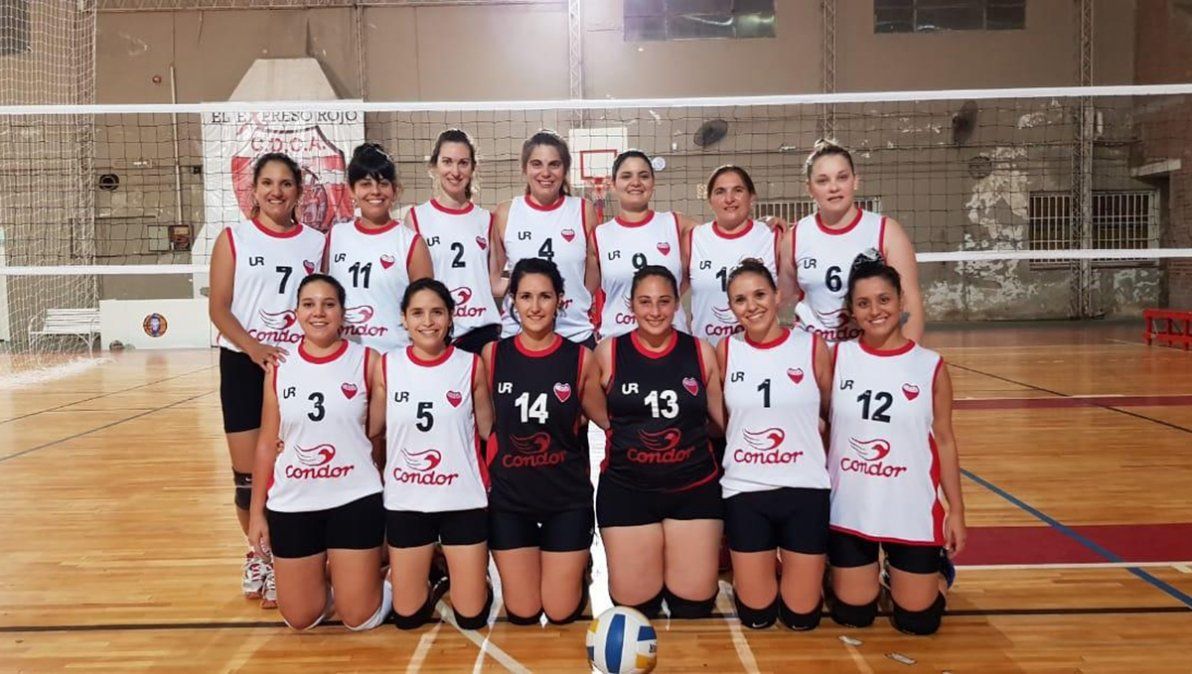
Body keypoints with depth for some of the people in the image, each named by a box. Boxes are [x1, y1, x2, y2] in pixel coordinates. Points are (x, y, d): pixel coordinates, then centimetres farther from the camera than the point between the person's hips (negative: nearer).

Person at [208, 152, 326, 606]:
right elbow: (218, 308, -4)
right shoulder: (233, 239, 2)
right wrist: (254, 348, -19)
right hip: (243, 366, 0)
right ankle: (257, 553, 27)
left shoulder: (317, 242, 5)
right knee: (248, 473, 5)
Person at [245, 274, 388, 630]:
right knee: (300, 619, 11)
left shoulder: (368, 360, -6)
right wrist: (257, 511, 6)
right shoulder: (279, 366, 0)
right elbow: (267, 444, 5)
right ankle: (321, 574, 41)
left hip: (355, 501, -2)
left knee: (360, 619, 5)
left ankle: (367, 572, 35)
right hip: (292, 504, 2)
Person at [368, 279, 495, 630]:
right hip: (405, 502, 1)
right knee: (407, 616, 10)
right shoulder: (387, 366, -4)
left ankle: (455, 574, 38)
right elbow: (372, 429, 5)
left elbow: (489, 431, 1)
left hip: (462, 500, -1)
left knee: (470, 616, 6)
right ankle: (433, 578, 41)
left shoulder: (471, 365, -6)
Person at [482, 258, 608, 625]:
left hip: (567, 497, -1)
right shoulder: (492, 354, -6)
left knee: (562, 613, 7)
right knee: (522, 613, 7)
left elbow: (607, 418, 3)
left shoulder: (580, 358, -8)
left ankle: (577, 568, 37)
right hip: (509, 497, 1)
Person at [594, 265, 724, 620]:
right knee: (634, 606, 4)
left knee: (694, 605, 4)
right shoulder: (608, 352, -2)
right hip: (627, 491, -1)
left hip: (695, 489, 1)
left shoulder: (701, 351, 1)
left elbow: (722, 417, 9)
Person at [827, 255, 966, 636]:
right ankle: (872, 574, 42)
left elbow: (944, 441, 1)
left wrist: (956, 510, 1)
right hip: (849, 511, 1)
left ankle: (931, 567, 39)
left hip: (912, 513, 0)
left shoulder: (930, 365, -6)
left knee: (917, 620, 9)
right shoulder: (838, 357, -5)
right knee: (852, 615, 10)